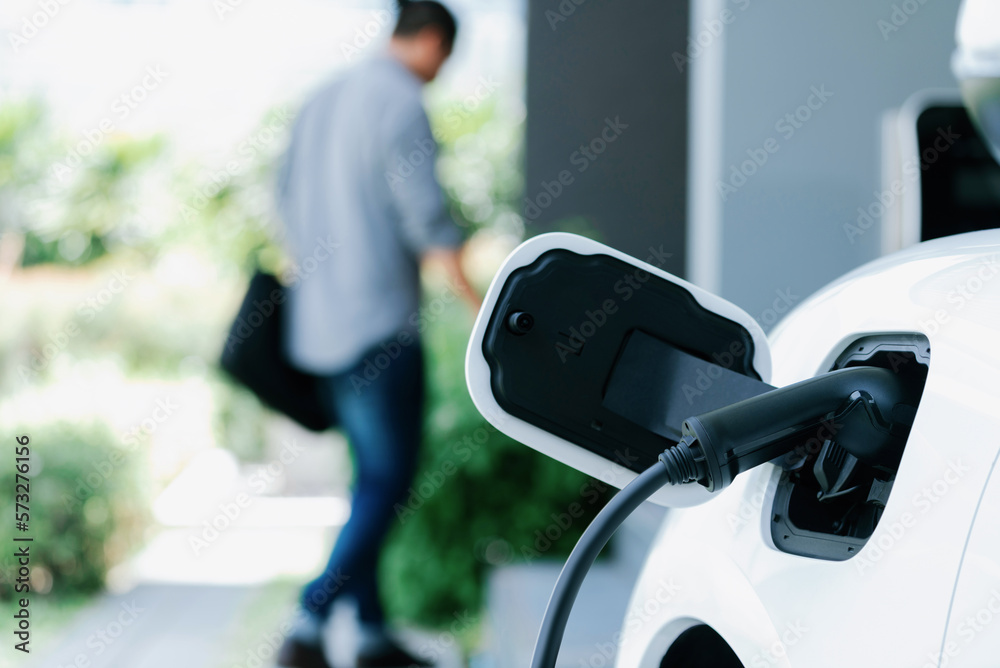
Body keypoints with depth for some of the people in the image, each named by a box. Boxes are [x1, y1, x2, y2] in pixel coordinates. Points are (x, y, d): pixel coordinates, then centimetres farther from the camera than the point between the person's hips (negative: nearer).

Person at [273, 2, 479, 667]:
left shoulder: (323, 100, 14)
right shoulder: (402, 103, -12)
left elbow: (289, 194, 21)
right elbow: (427, 216, -17)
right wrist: (479, 306, -13)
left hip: (319, 322, 9)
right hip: (380, 321, -9)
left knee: (373, 477, 15)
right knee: (390, 482, -4)